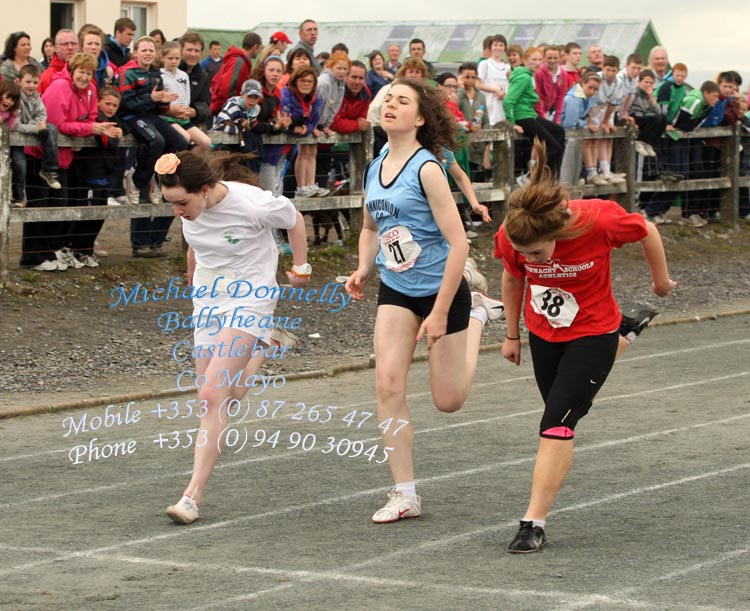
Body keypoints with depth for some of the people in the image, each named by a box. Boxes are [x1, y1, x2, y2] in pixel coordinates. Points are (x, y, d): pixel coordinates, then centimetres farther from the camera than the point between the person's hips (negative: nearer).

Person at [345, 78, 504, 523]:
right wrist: (363, 270, 1)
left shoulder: (426, 169, -19)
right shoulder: (374, 170, 2)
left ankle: (477, 316, 35)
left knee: (448, 401, 7)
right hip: (396, 291, 5)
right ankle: (405, 495, -4)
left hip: (442, 290, -5)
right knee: (388, 386, -12)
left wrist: (440, 312, -22)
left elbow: (458, 243, -20)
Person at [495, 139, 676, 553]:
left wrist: (662, 281, 5)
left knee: (556, 425, -15)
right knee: (561, 421, 17)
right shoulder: (511, 237, -23)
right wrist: (512, 335, 11)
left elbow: (646, 230, -10)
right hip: (542, 334, 4)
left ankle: (534, 522, -13)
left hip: (592, 335, -4)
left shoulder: (598, 220, -32)